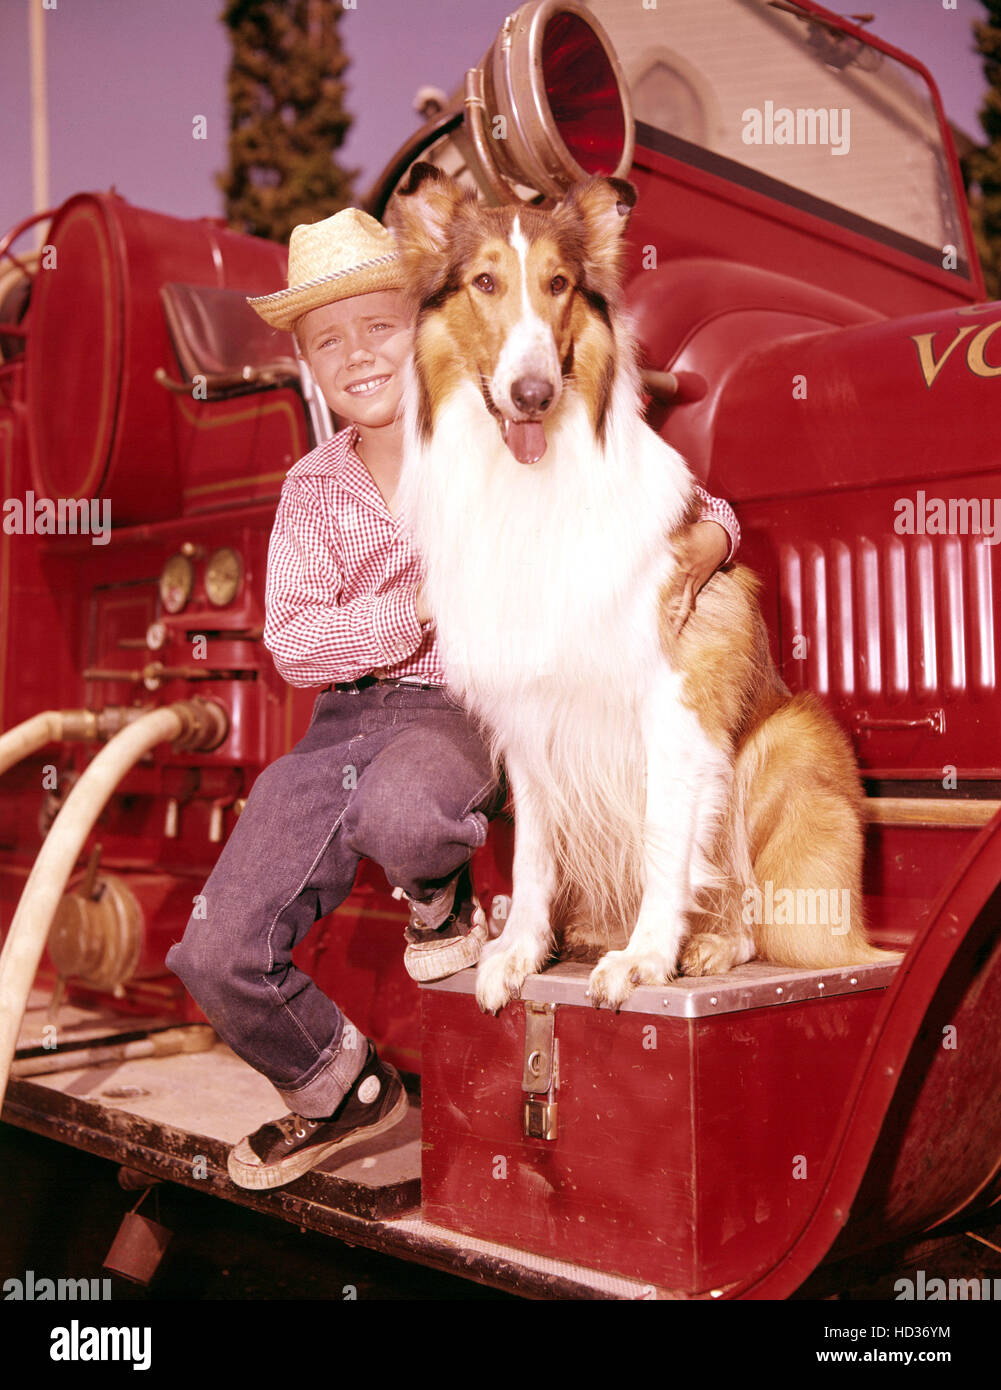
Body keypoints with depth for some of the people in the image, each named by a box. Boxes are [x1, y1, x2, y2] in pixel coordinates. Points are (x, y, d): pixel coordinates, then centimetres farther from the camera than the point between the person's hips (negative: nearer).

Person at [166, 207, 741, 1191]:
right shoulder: (312, 489, 13)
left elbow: (698, 508, 4)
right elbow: (292, 644, 0)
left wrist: (696, 548, -21)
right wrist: (430, 598, -12)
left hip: (469, 711, -4)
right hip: (345, 719, 4)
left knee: (398, 811, -42)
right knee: (216, 956, -8)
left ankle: (442, 898, -2)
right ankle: (341, 1092, 23)